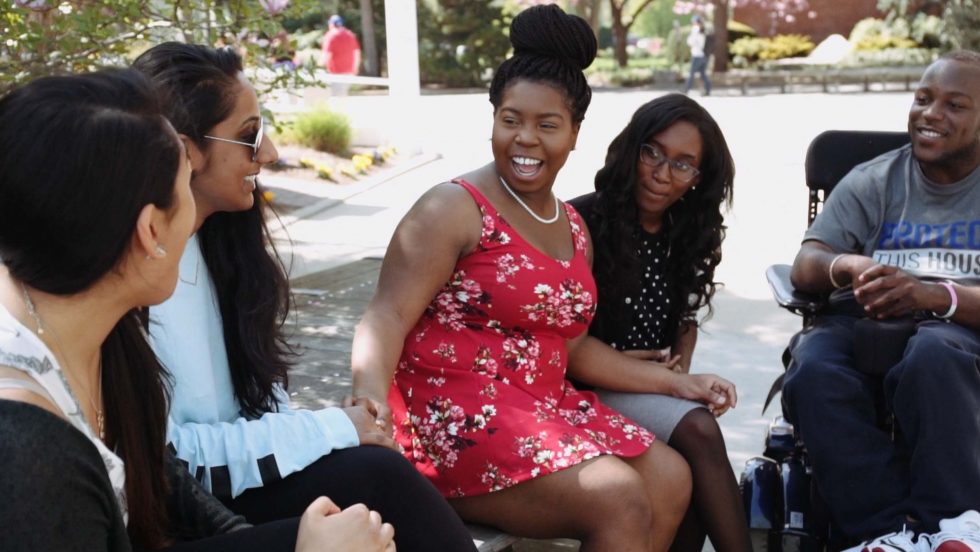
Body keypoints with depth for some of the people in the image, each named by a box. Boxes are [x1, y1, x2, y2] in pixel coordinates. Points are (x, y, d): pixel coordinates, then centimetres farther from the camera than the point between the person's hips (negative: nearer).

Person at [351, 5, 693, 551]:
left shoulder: (573, 228, 13)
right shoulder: (455, 208, -10)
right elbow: (389, 315, -19)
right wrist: (371, 394, -38)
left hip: (544, 404, 8)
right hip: (455, 413, -8)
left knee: (671, 480, 0)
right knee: (621, 503, -20)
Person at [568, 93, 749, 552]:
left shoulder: (688, 234, 9)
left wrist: (681, 370, -2)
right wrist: (672, 382, -15)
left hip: (661, 388, 5)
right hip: (591, 386, -5)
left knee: (690, 478, -26)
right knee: (697, 430, -30)